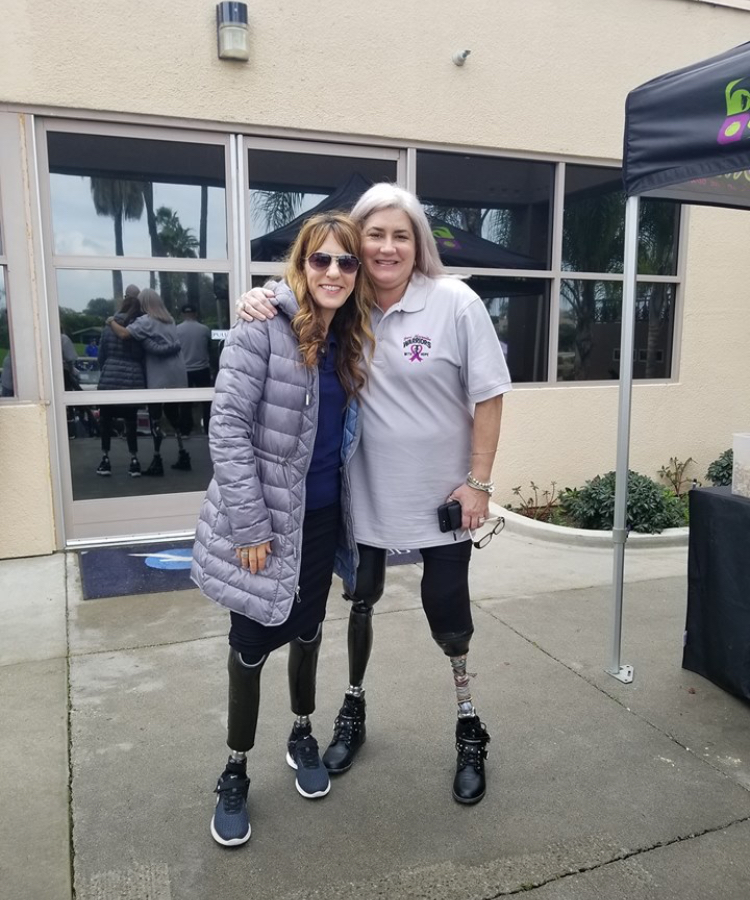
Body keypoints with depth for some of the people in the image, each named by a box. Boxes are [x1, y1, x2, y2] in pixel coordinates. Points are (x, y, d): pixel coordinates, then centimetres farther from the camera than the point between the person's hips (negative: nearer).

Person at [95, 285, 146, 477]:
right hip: (133, 379, 0)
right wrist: (143, 378, 13)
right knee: (131, 420, 9)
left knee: (106, 418, 11)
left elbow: (101, 354, 8)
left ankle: (106, 459, 14)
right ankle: (134, 460, 7)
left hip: (110, 378, 0)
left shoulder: (110, 326, 4)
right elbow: (144, 356, 3)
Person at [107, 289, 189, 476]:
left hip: (160, 376, -7)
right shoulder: (169, 319, 17)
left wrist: (111, 322, 0)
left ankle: (157, 462, -1)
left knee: (155, 417, -1)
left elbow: (124, 334, -18)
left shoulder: (146, 321, -6)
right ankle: (183, 456, 15)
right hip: (177, 374, 7)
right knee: (173, 415, 15)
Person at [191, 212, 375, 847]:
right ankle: (235, 772, 29)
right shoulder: (264, 325, -16)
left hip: (321, 516, 5)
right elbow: (227, 425, -19)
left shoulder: (351, 339, 3)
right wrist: (250, 525, -20)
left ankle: (302, 736, 43)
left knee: (308, 629, 19)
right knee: (253, 642, 7)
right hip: (262, 518, -5)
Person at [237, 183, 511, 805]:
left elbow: (488, 396, -10)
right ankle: (354, 707, 43)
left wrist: (478, 482, -12)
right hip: (368, 491, 3)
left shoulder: (456, 304, -13)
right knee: (361, 601, 18)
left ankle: (469, 725, 34)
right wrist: (256, 306, -16)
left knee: (446, 610, 8)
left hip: (442, 494, -3)